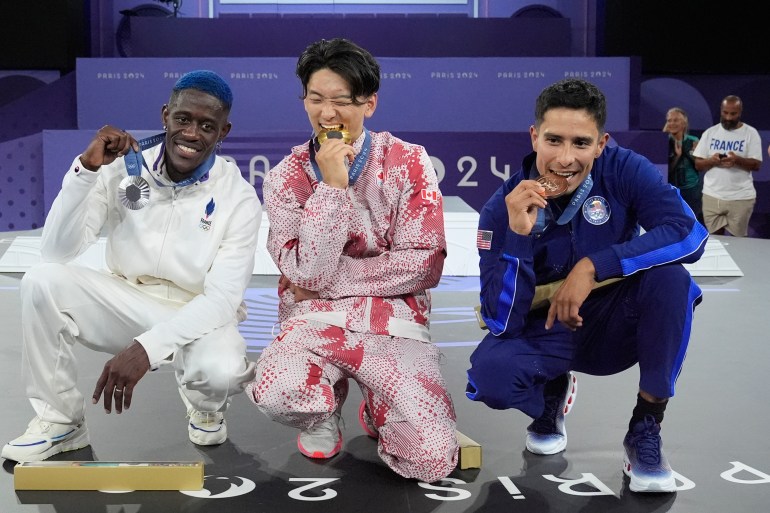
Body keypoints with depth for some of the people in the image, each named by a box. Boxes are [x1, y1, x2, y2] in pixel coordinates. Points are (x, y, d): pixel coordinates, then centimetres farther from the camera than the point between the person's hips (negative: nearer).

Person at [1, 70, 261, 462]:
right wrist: (86, 168, -27)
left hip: (197, 318, -2)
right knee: (43, 281, -23)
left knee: (220, 371, -36)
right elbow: (55, 252, -14)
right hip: (127, 303, 3)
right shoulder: (123, 169, -9)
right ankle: (60, 421, -4)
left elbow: (223, 298, -20)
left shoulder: (239, 198, -13)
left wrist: (146, 348, -33)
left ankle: (206, 406, 5)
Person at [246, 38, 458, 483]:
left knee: (432, 461, -21)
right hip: (315, 322, 1)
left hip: (394, 324, 0)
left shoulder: (408, 163, -3)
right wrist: (331, 186, -17)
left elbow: (423, 265, -9)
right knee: (274, 392, -35)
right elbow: (306, 274, -11)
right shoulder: (287, 177, 1)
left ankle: (378, 408, 16)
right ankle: (324, 409, 5)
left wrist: (330, 279, -9)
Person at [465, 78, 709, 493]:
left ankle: (645, 429, -12)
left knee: (671, 276, -30)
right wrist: (518, 234, -37)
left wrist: (594, 266, -36)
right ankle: (553, 393, 9)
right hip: (545, 332, 0)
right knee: (490, 372, -31)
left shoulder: (624, 171, -18)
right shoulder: (502, 208, -19)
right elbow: (502, 323, -23)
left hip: (615, 324, 1)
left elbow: (689, 233, -31)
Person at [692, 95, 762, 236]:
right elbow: (698, 165, 6)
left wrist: (737, 160, -25)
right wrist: (711, 161, -17)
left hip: (741, 198, -2)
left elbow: (756, 165, -6)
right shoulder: (709, 133, 6)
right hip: (712, 196, 2)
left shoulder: (751, 133, 0)